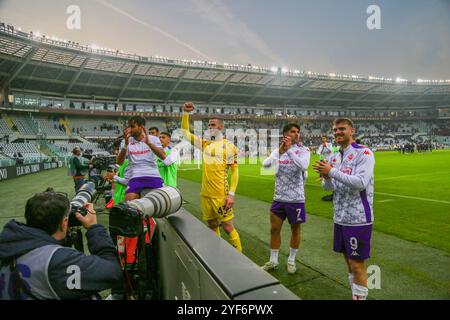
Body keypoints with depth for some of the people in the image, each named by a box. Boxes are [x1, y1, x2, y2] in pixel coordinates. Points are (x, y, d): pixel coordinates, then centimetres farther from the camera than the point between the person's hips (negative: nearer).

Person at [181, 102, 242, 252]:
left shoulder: (229, 146, -6)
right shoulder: (205, 144, 10)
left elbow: (235, 171, -8)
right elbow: (186, 132, 17)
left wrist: (231, 193, -15)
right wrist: (185, 113, 5)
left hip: (221, 195, -6)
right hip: (206, 194, 6)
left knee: (227, 227, -1)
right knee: (212, 226, 16)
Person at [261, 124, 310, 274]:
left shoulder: (304, 150, -5)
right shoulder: (277, 150, 4)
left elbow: (303, 166, -25)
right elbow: (265, 164, -10)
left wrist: (289, 149, -25)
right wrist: (279, 152, -22)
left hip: (296, 198, -3)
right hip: (279, 198, 3)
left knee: (295, 230, 11)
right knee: (274, 229, 9)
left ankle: (291, 260, 31)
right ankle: (273, 261, 26)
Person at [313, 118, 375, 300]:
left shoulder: (364, 154, -11)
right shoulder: (334, 157, 9)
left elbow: (361, 183, -24)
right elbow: (328, 187, 10)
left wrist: (332, 172, -24)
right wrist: (325, 177, -11)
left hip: (358, 218, -7)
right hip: (340, 217, 7)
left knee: (357, 264, 2)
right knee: (348, 259, 18)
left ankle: (360, 296, 19)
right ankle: (354, 294, 35)